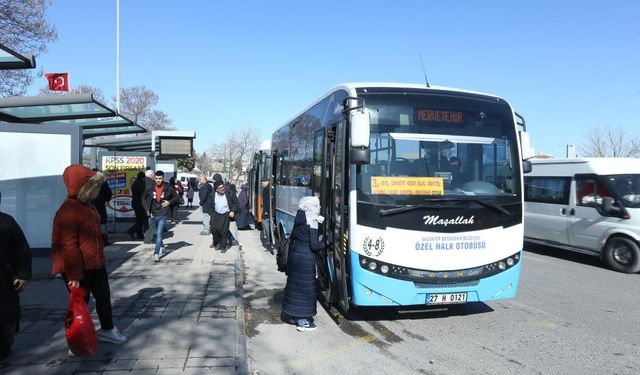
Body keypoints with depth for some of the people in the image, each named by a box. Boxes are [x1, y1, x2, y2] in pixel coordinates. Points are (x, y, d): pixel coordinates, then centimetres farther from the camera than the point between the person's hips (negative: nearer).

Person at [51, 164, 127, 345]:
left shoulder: (87, 205, 8)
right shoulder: (68, 211, -24)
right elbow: (68, 245, -24)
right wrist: (74, 275, -21)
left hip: (95, 264, 9)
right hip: (78, 269, -9)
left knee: (103, 296, 16)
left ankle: (107, 329, 30)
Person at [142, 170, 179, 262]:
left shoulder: (168, 188, -8)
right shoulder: (150, 188, -4)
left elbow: (176, 197, 5)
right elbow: (144, 198, 11)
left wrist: (169, 202, -12)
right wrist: (147, 209, 3)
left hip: (163, 214, -3)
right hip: (154, 214, 4)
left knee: (159, 233, -13)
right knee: (157, 232, 20)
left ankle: (156, 253, -12)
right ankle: (161, 244, 47)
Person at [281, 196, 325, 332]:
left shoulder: (299, 219, 6)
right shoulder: (312, 222, -16)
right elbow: (314, 245, -18)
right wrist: (324, 245, -1)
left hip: (295, 253, 8)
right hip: (306, 257, -8)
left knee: (295, 284, 17)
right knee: (306, 287, 1)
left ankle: (296, 314, 31)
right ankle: (303, 322, 8)